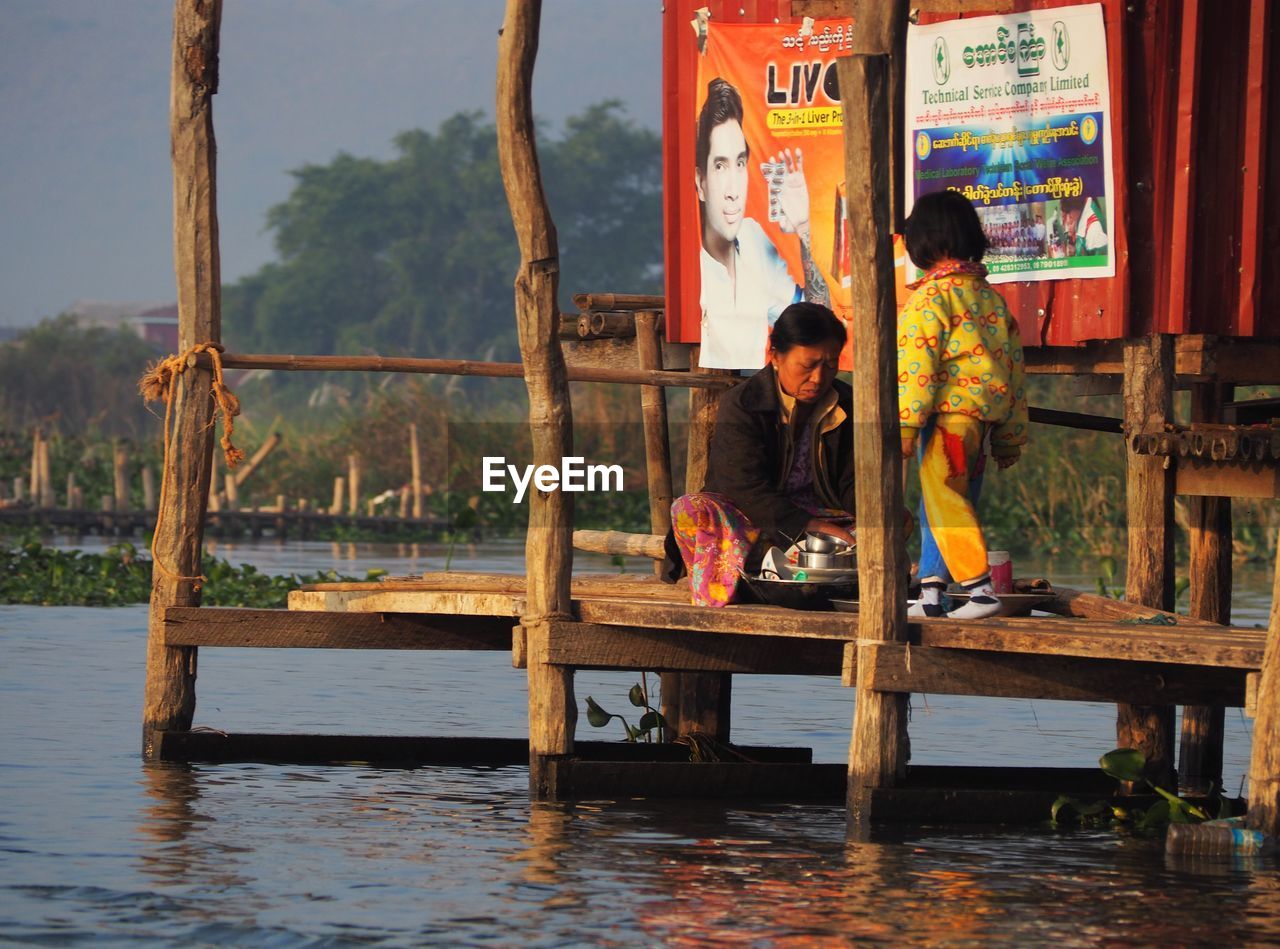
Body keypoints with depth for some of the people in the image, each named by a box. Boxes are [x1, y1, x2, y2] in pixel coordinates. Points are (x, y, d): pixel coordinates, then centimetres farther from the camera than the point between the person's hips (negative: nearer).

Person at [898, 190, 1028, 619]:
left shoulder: (930, 296, -8)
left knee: (944, 502, -7)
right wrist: (1010, 435, 22)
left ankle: (980, 589, -15)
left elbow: (916, 363, -15)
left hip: (949, 411, -8)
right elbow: (1013, 362, 17)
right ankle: (931, 591, 14)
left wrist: (905, 425, -15)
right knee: (941, 503, 14)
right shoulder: (991, 296, 15)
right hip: (987, 416, 8)